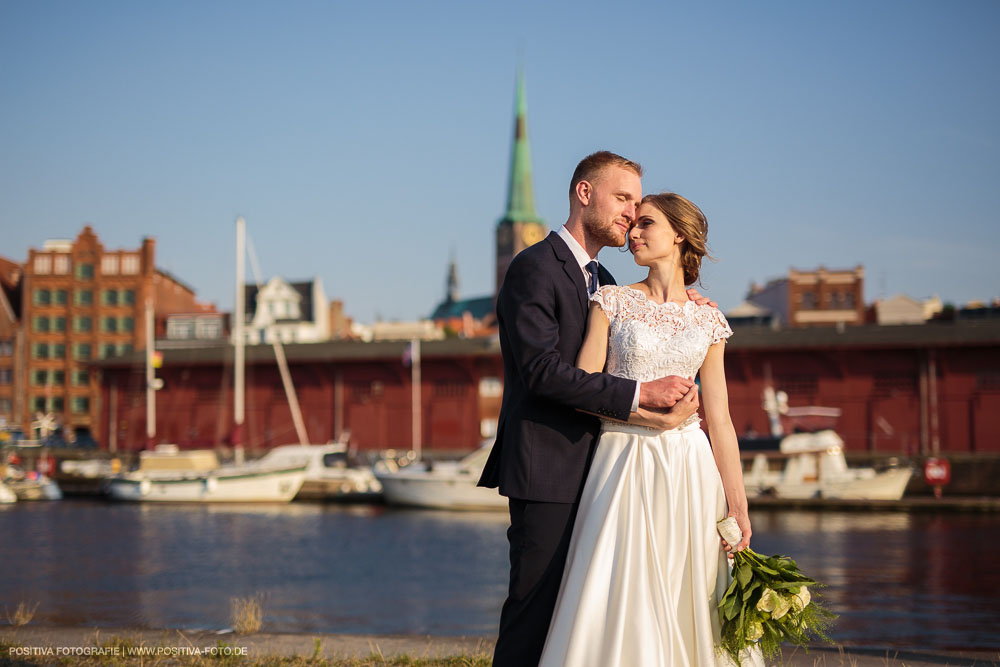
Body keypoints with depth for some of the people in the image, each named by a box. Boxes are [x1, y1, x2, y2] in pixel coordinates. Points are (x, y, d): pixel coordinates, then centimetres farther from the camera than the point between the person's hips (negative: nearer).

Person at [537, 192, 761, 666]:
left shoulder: (708, 321, 10)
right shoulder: (612, 302, 5)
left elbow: (719, 420, 8)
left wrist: (738, 504, 2)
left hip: (690, 474, 2)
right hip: (625, 470, -2)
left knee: (689, 605, 0)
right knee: (620, 605, -7)